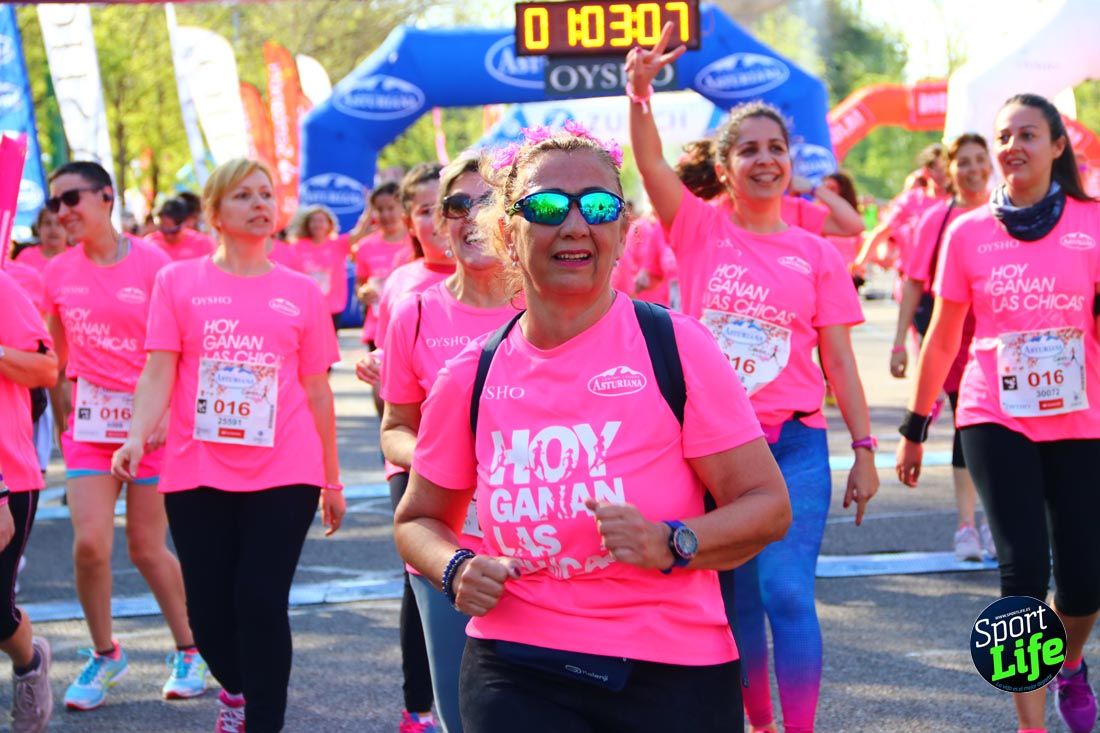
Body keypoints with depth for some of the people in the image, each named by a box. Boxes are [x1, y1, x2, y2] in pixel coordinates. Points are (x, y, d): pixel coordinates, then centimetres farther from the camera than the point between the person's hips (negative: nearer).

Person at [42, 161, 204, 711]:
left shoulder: (153, 263, -9)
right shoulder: (58, 272, 3)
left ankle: (189, 651, 25)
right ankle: (104, 655, 14)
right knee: (89, 543, -8)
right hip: (89, 421, 3)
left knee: (146, 548, 4)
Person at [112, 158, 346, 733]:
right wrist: (137, 439, -18)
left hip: (283, 475, 0)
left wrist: (332, 480, 14)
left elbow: (317, 393, 11)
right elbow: (158, 372, -1)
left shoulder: (300, 292, 8)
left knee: (262, 605, -9)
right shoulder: (179, 282, 5)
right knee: (209, 608, 7)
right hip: (198, 474, 1)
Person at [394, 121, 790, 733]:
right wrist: (456, 570, -5)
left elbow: (767, 505, -4)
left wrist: (671, 545, -22)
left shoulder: (674, 345, -5)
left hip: (673, 676, -1)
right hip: (516, 675, 1)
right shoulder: (473, 376, 3)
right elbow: (418, 520, 17)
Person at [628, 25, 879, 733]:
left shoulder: (816, 254, 4)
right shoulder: (702, 230, 3)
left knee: (787, 593, -12)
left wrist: (864, 449, 1)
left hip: (794, 443, -1)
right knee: (736, 599, 9)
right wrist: (641, 90, -31)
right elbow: (650, 160, -13)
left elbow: (839, 361, 6)